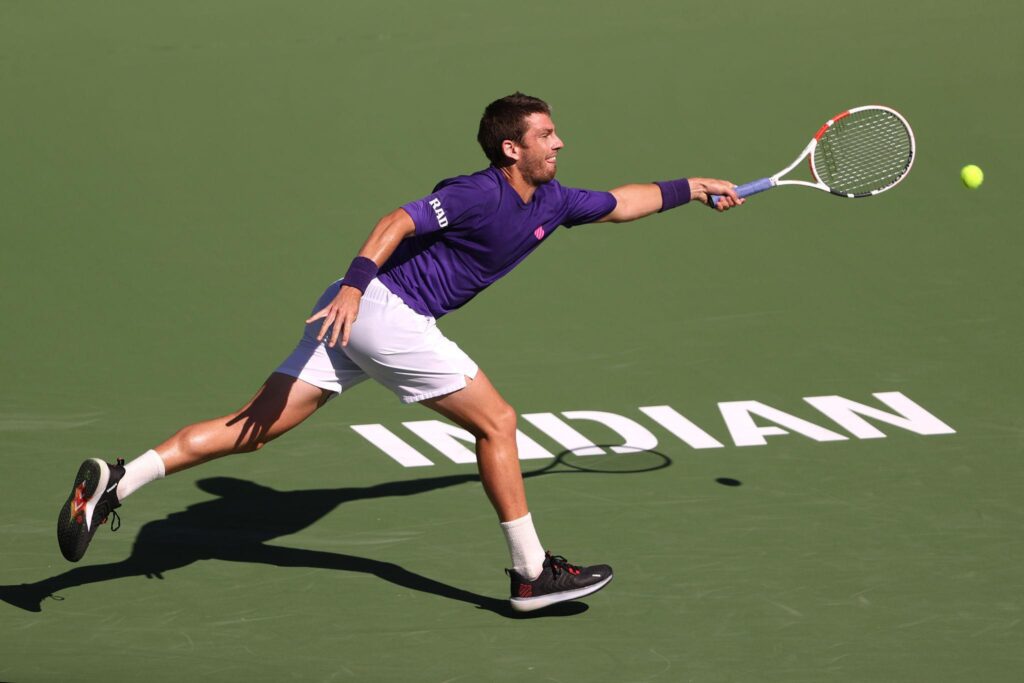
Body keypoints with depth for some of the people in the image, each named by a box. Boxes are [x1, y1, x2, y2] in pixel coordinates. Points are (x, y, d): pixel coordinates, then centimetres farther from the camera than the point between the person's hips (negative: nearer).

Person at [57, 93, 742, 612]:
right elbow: (399, 222, -23)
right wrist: (355, 283, -36)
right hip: (379, 306, -9)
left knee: (258, 426, 2)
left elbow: (618, 204, 31)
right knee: (495, 419, 0)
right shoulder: (479, 195, -13)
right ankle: (532, 573, 7)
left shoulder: (551, 201, 15)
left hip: (358, 313, 9)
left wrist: (689, 188, 31)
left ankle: (115, 481, -7)